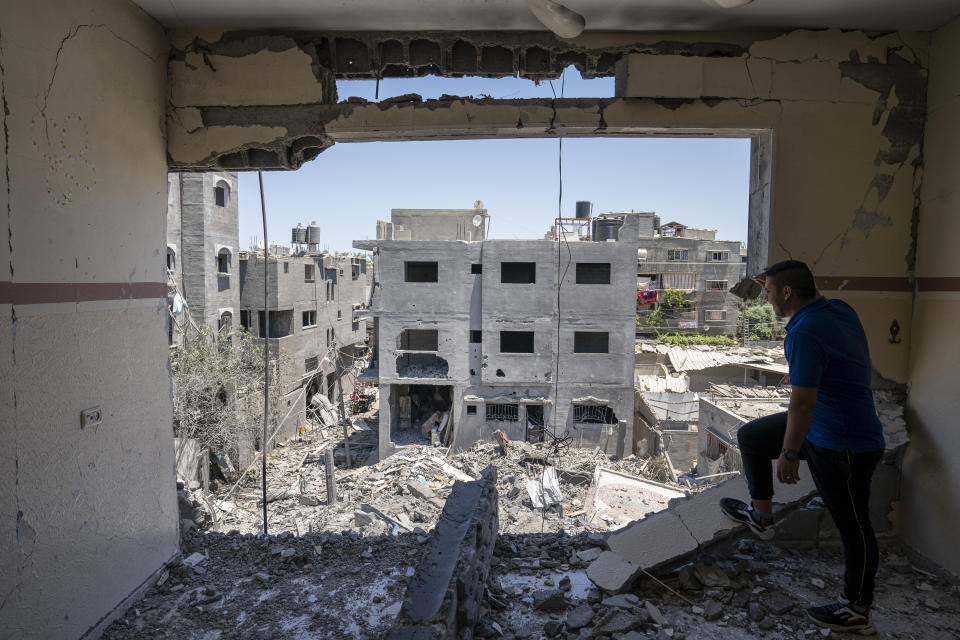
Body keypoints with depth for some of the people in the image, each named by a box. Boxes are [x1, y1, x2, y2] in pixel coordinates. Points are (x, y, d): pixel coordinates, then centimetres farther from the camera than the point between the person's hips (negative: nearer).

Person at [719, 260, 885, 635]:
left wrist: (789, 453, -19)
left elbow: (802, 401, -28)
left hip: (844, 446, -10)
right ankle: (761, 516, 31)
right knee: (751, 436, 17)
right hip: (820, 426, 10)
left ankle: (857, 611, 25)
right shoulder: (839, 309, -1)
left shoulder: (804, 333, -29)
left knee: (853, 526, 7)